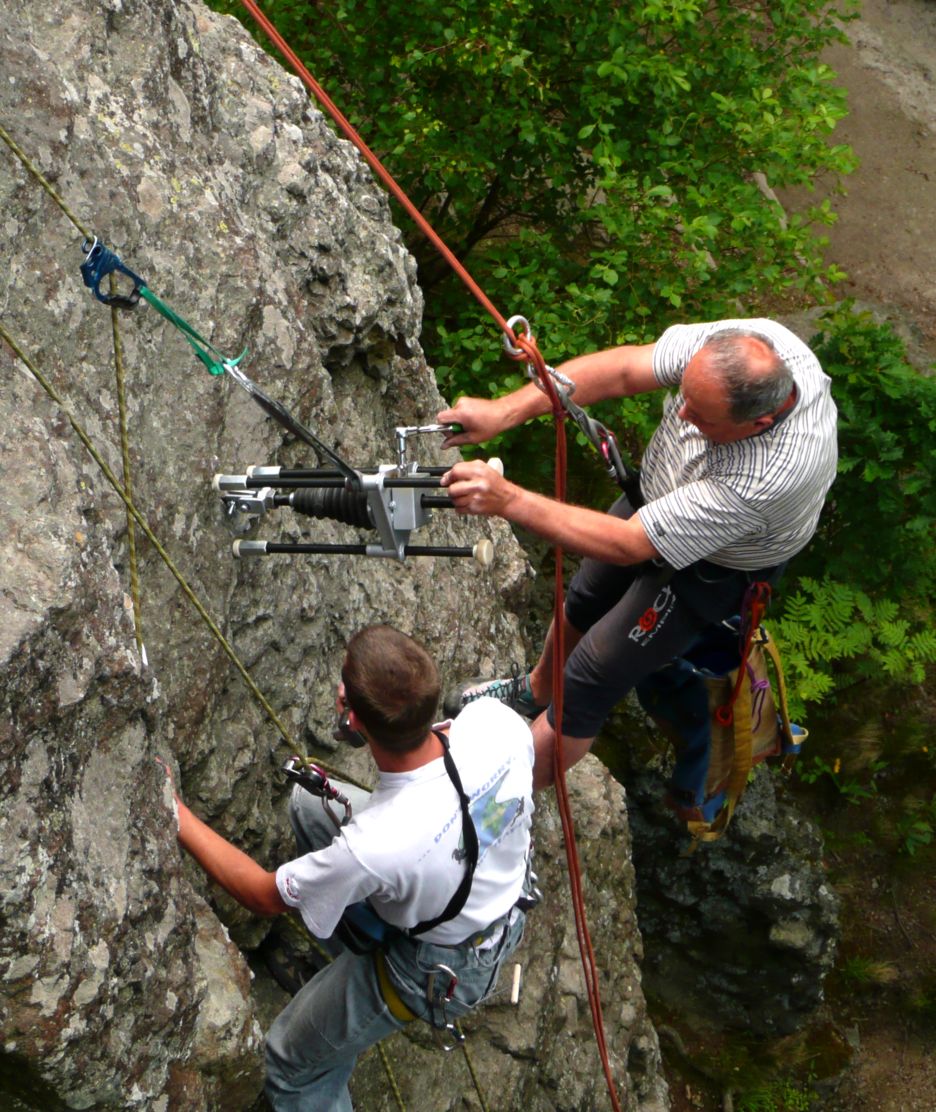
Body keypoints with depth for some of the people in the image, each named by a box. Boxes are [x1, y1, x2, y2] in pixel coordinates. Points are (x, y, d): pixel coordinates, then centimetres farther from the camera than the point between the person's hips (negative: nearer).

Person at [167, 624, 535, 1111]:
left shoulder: (372, 848, -43)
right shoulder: (496, 720, -31)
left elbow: (264, 895, -21)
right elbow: (526, 777, -3)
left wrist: (176, 817, -12)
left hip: (435, 967, -6)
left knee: (292, 1064, 18)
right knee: (308, 800, 17)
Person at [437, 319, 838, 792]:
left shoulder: (767, 477, -47)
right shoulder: (745, 343, -32)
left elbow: (627, 545, -41)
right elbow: (622, 370, -26)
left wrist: (507, 499, -45)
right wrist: (504, 410, -36)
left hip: (710, 570, -6)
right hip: (658, 488, 7)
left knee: (586, 685, 3)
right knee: (584, 598, 28)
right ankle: (537, 691, 59)